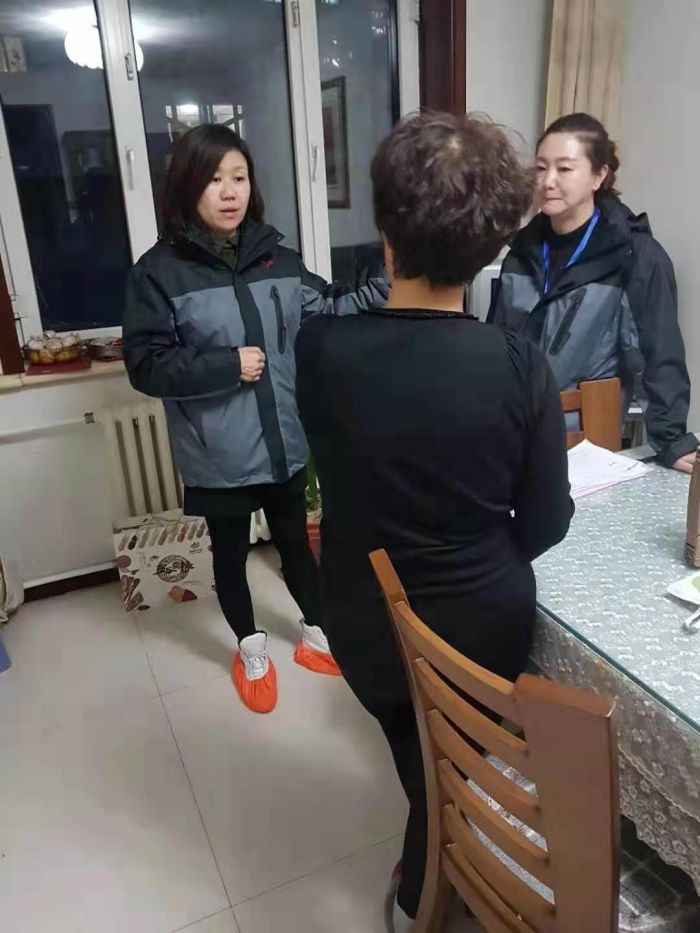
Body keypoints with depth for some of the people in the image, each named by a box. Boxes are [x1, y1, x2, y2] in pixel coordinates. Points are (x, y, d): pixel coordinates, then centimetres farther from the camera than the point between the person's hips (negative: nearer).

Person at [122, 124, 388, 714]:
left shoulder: (276, 257, 1)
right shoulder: (159, 271, -11)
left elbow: (323, 313, 5)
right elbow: (145, 365, -12)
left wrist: (384, 290, -9)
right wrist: (227, 365, -20)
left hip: (284, 440, 3)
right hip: (217, 454, -3)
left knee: (294, 540, 20)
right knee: (231, 553, 17)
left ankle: (316, 634, 44)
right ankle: (251, 650, 41)